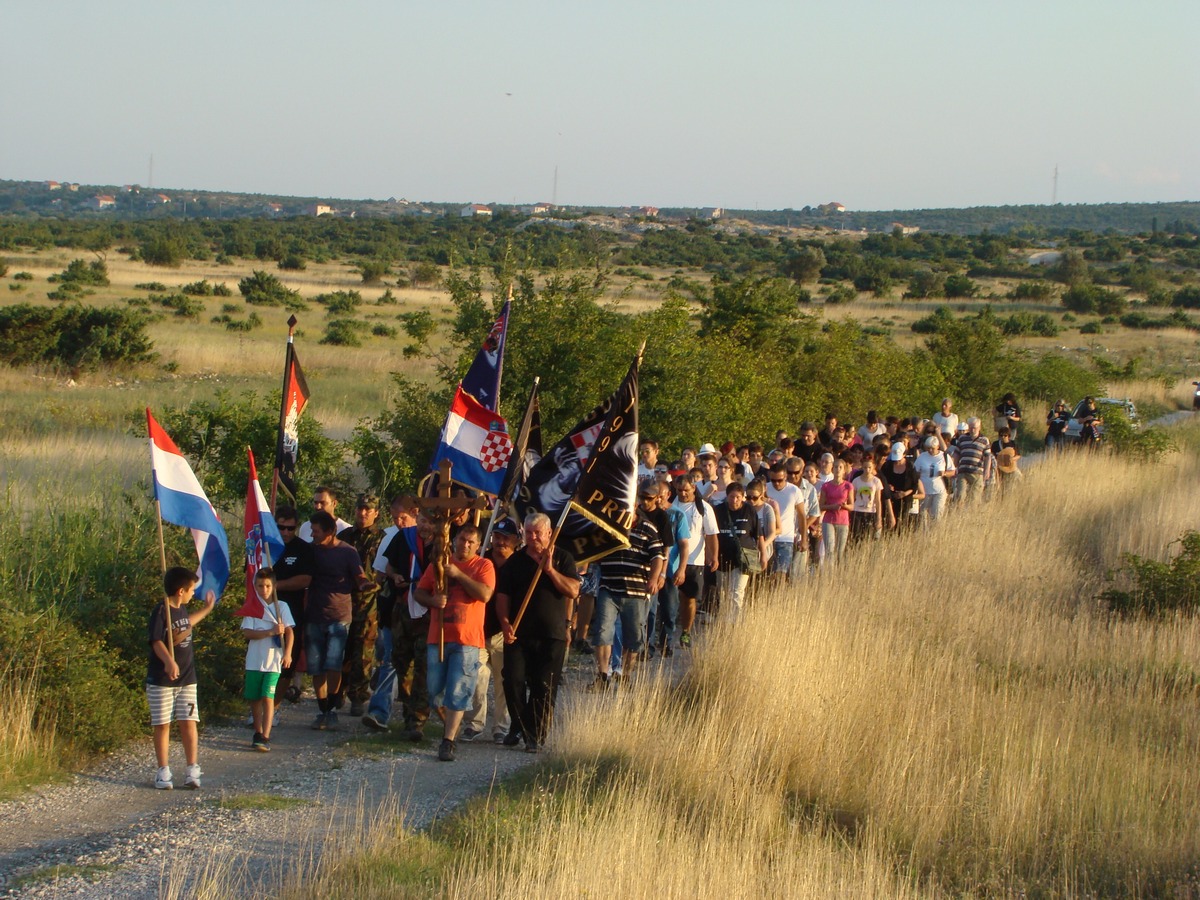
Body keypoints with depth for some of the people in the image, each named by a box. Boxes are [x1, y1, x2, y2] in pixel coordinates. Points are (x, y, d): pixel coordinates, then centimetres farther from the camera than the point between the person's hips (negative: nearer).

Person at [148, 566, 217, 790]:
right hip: (161, 680, -6)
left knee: (189, 723, 0)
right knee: (162, 725, 0)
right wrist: (169, 661, -38)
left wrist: (206, 609, 48)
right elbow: (157, 641, -21)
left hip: (187, 678, 6)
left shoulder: (182, 609, 12)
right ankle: (163, 771, 6)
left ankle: (192, 770, 1)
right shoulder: (161, 611, -12)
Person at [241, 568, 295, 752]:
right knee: (255, 698, 9)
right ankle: (258, 733, 25)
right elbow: (247, 632, -7)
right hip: (254, 660, 2)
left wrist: (287, 653, -13)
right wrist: (271, 632, -17)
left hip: (274, 661, -2)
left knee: (267, 697, -11)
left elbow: (289, 631, -1)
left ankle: (265, 737, -15)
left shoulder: (281, 606, 3)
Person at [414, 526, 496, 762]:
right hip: (437, 637, 4)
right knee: (435, 690, 7)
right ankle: (450, 725, 32)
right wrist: (432, 600, -10)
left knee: (458, 693, -9)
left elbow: (485, 594, -14)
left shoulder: (484, 566, 2)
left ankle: (449, 741, -8)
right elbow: (419, 592, 12)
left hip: (467, 639, -4)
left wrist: (458, 574, -15)